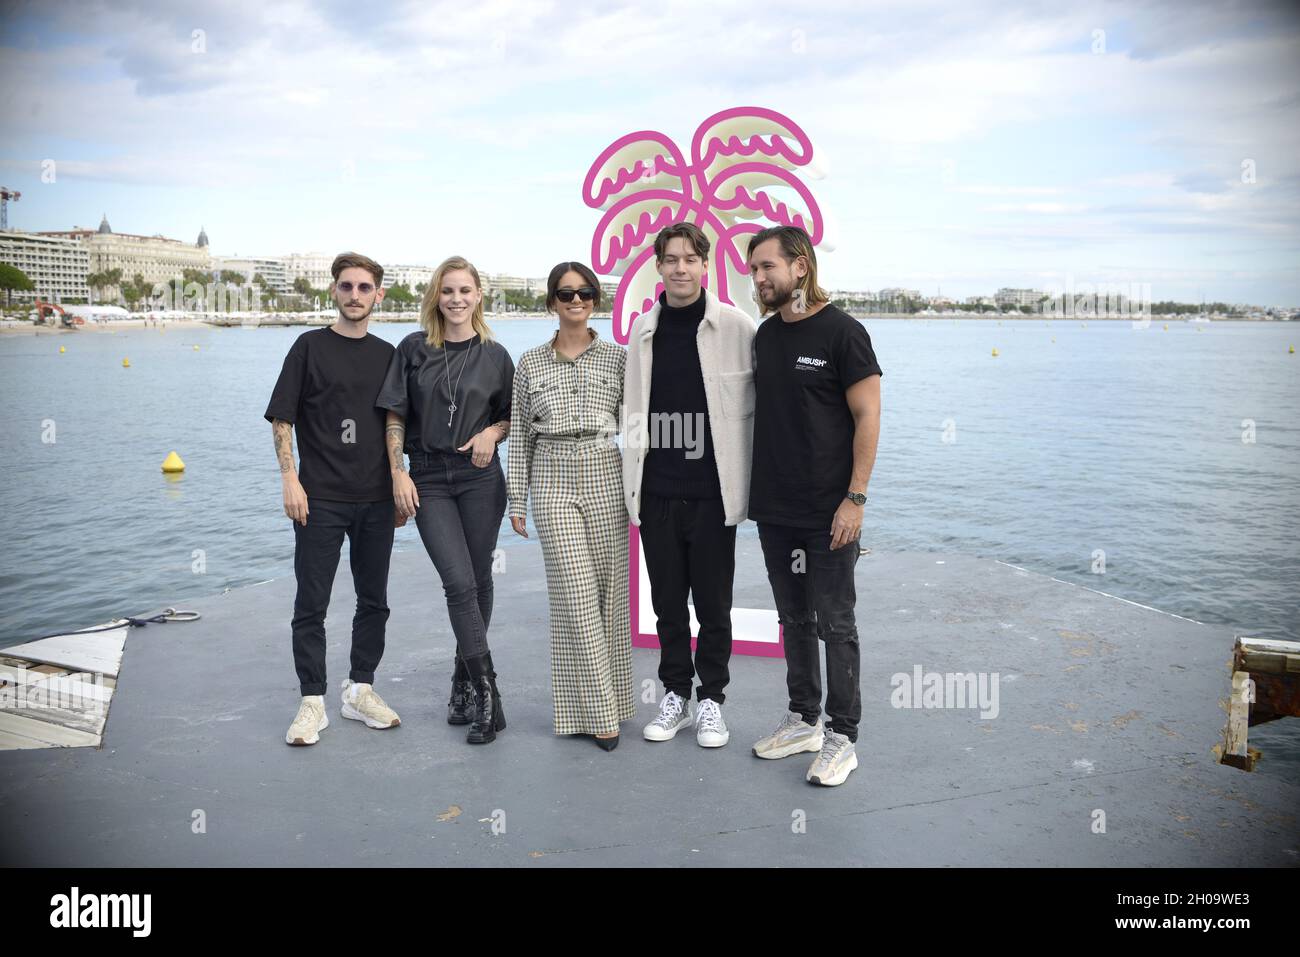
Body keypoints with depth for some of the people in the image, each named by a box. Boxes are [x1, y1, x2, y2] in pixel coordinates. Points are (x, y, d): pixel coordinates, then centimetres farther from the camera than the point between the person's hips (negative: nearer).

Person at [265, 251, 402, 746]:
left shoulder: (387, 354, 10)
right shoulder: (310, 346, -1)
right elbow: (281, 417, -2)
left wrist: (400, 485, 12)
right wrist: (290, 478, -10)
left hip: (376, 500, 4)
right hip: (321, 499, -4)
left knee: (374, 601, 11)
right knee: (311, 604, 0)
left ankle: (360, 690, 26)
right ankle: (312, 703, 10)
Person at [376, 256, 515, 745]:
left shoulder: (494, 354, 5)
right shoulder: (413, 349, 3)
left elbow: (512, 416, 12)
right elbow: (395, 416, 4)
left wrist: (492, 433, -9)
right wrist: (398, 472, -4)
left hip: (481, 479, 1)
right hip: (428, 481, -1)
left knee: (478, 581, 6)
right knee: (460, 582, -11)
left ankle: (463, 683, 25)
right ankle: (486, 695, -6)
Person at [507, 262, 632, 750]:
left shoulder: (617, 358, 6)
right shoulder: (530, 363, 7)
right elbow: (521, 436, 9)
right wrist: (517, 499, 6)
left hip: (606, 478, 1)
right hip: (553, 481, 0)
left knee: (609, 592, 3)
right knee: (576, 595, -5)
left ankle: (607, 700, 18)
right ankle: (596, 710, 2)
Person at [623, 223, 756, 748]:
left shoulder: (736, 326, -5)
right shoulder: (642, 329, 7)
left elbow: (754, 407, -2)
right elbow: (633, 408, 13)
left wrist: (748, 481, -5)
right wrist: (633, 477, 8)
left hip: (711, 492, -3)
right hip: (656, 493, 3)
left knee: (713, 605, 7)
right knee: (668, 603, 12)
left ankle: (711, 699, 24)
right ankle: (676, 695, 28)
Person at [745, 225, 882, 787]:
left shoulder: (841, 332, -9)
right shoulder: (765, 334, 10)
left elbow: (867, 416, -11)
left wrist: (855, 497, -17)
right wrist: (754, 489, 11)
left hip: (828, 511, -6)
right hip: (774, 509, 7)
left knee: (834, 623, 1)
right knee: (794, 619, 15)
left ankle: (841, 737, 11)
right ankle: (803, 719, 28)